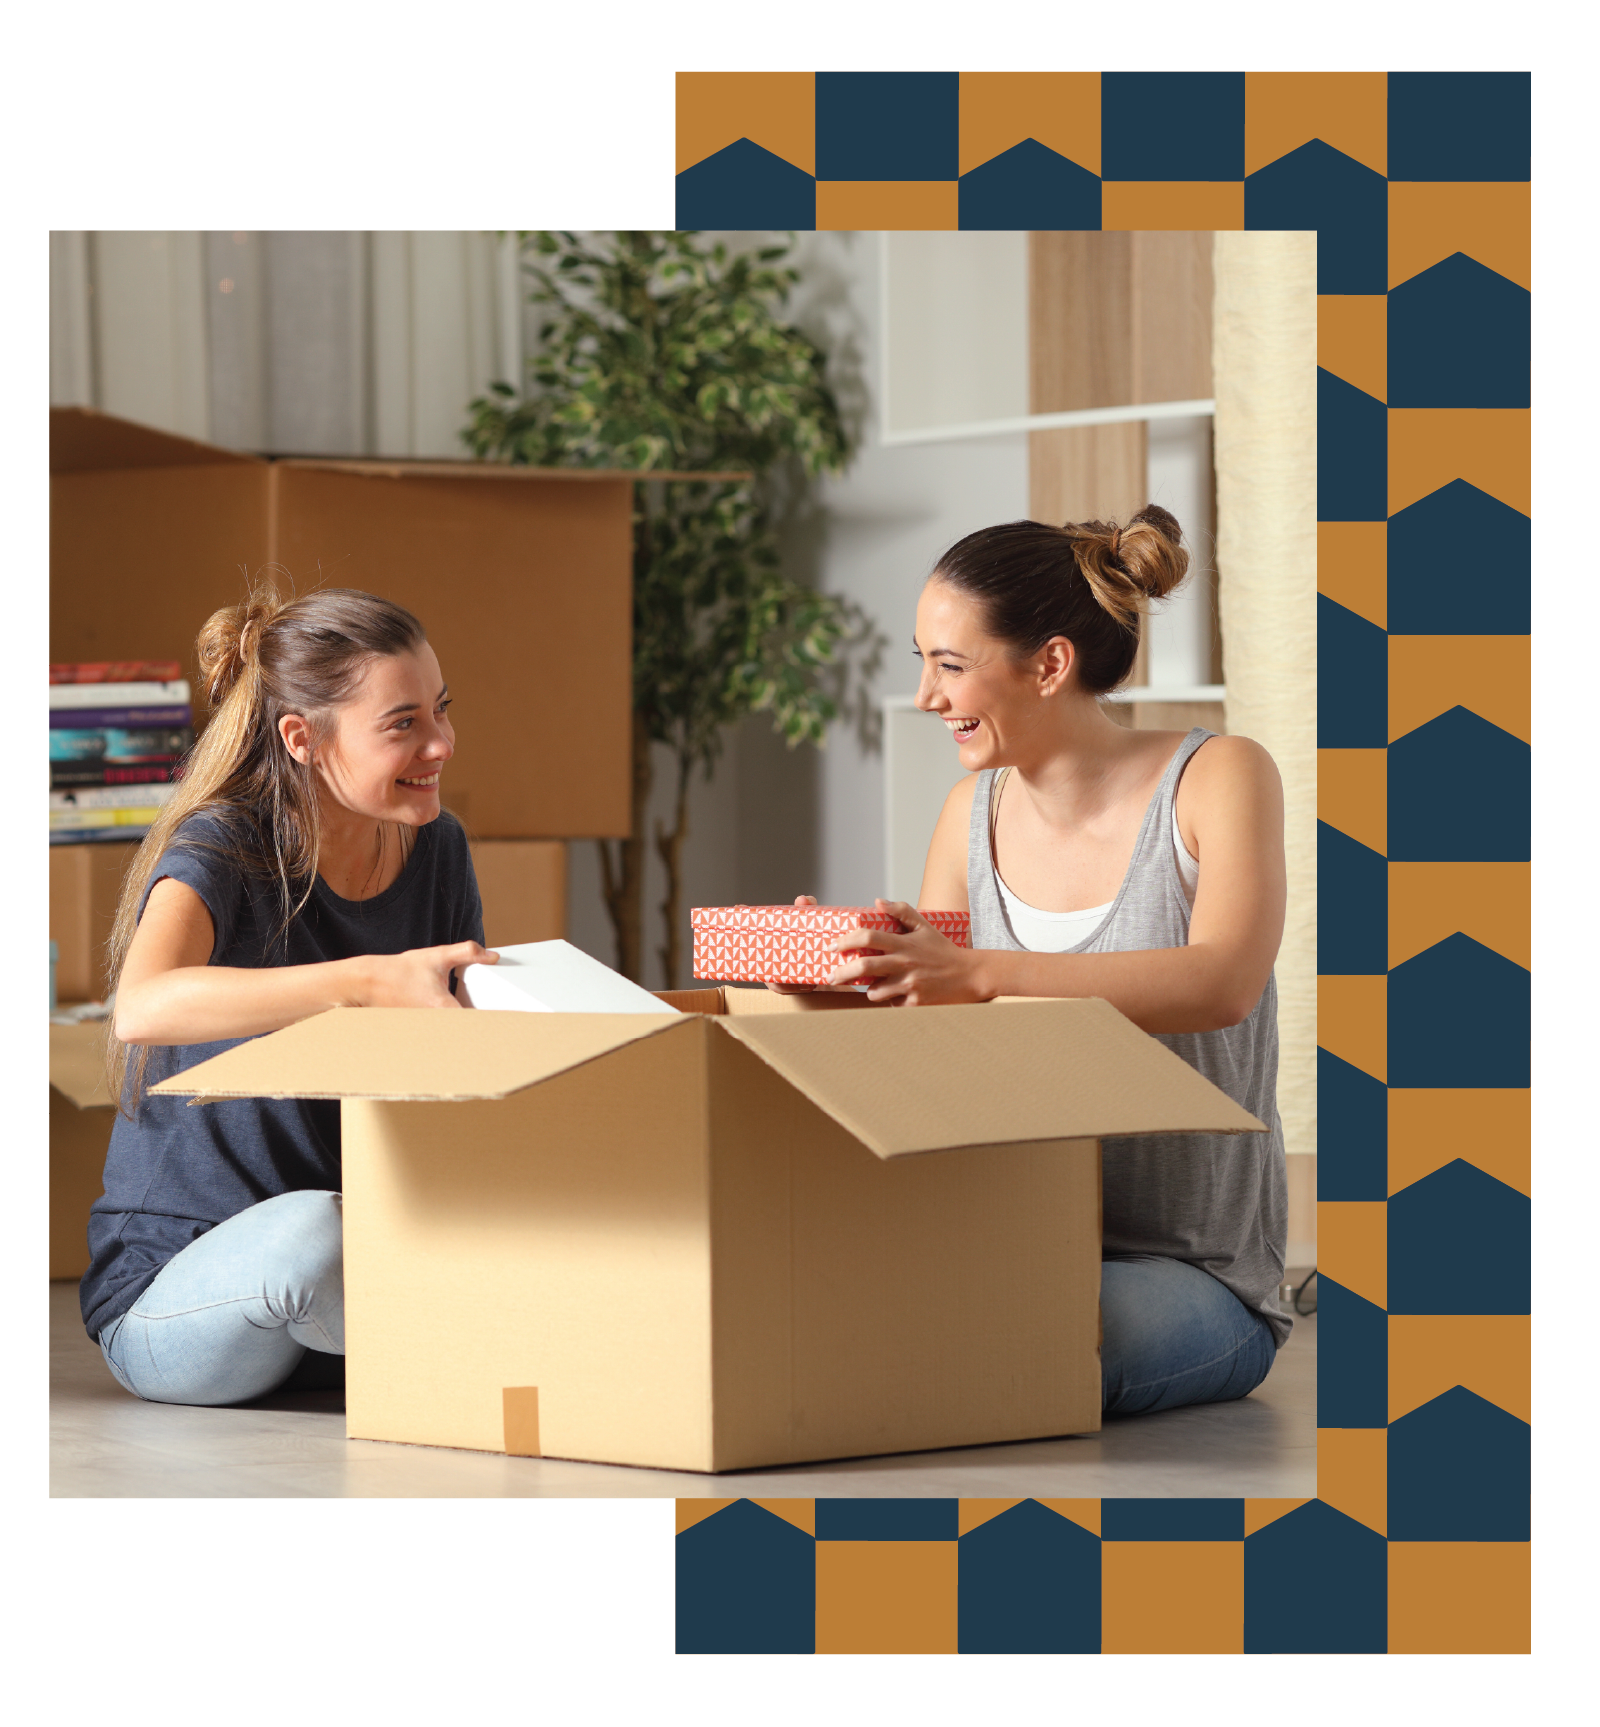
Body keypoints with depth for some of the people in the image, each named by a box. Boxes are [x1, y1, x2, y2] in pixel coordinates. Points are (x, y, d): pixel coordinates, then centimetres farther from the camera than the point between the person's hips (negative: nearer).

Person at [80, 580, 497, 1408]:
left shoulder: (437, 851, 4)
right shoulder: (221, 850, -16)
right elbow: (145, 1007, -38)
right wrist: (372, 982, -48)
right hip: (170, 1289, -5)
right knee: (311, 1230, -39)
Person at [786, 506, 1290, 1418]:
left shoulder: (1217, 779, -7)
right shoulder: (975, 812, 9)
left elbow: (1222, 984, -26)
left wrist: (977, 974, -37)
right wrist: (848, 965, -11)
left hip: (1197, 1276, -4)